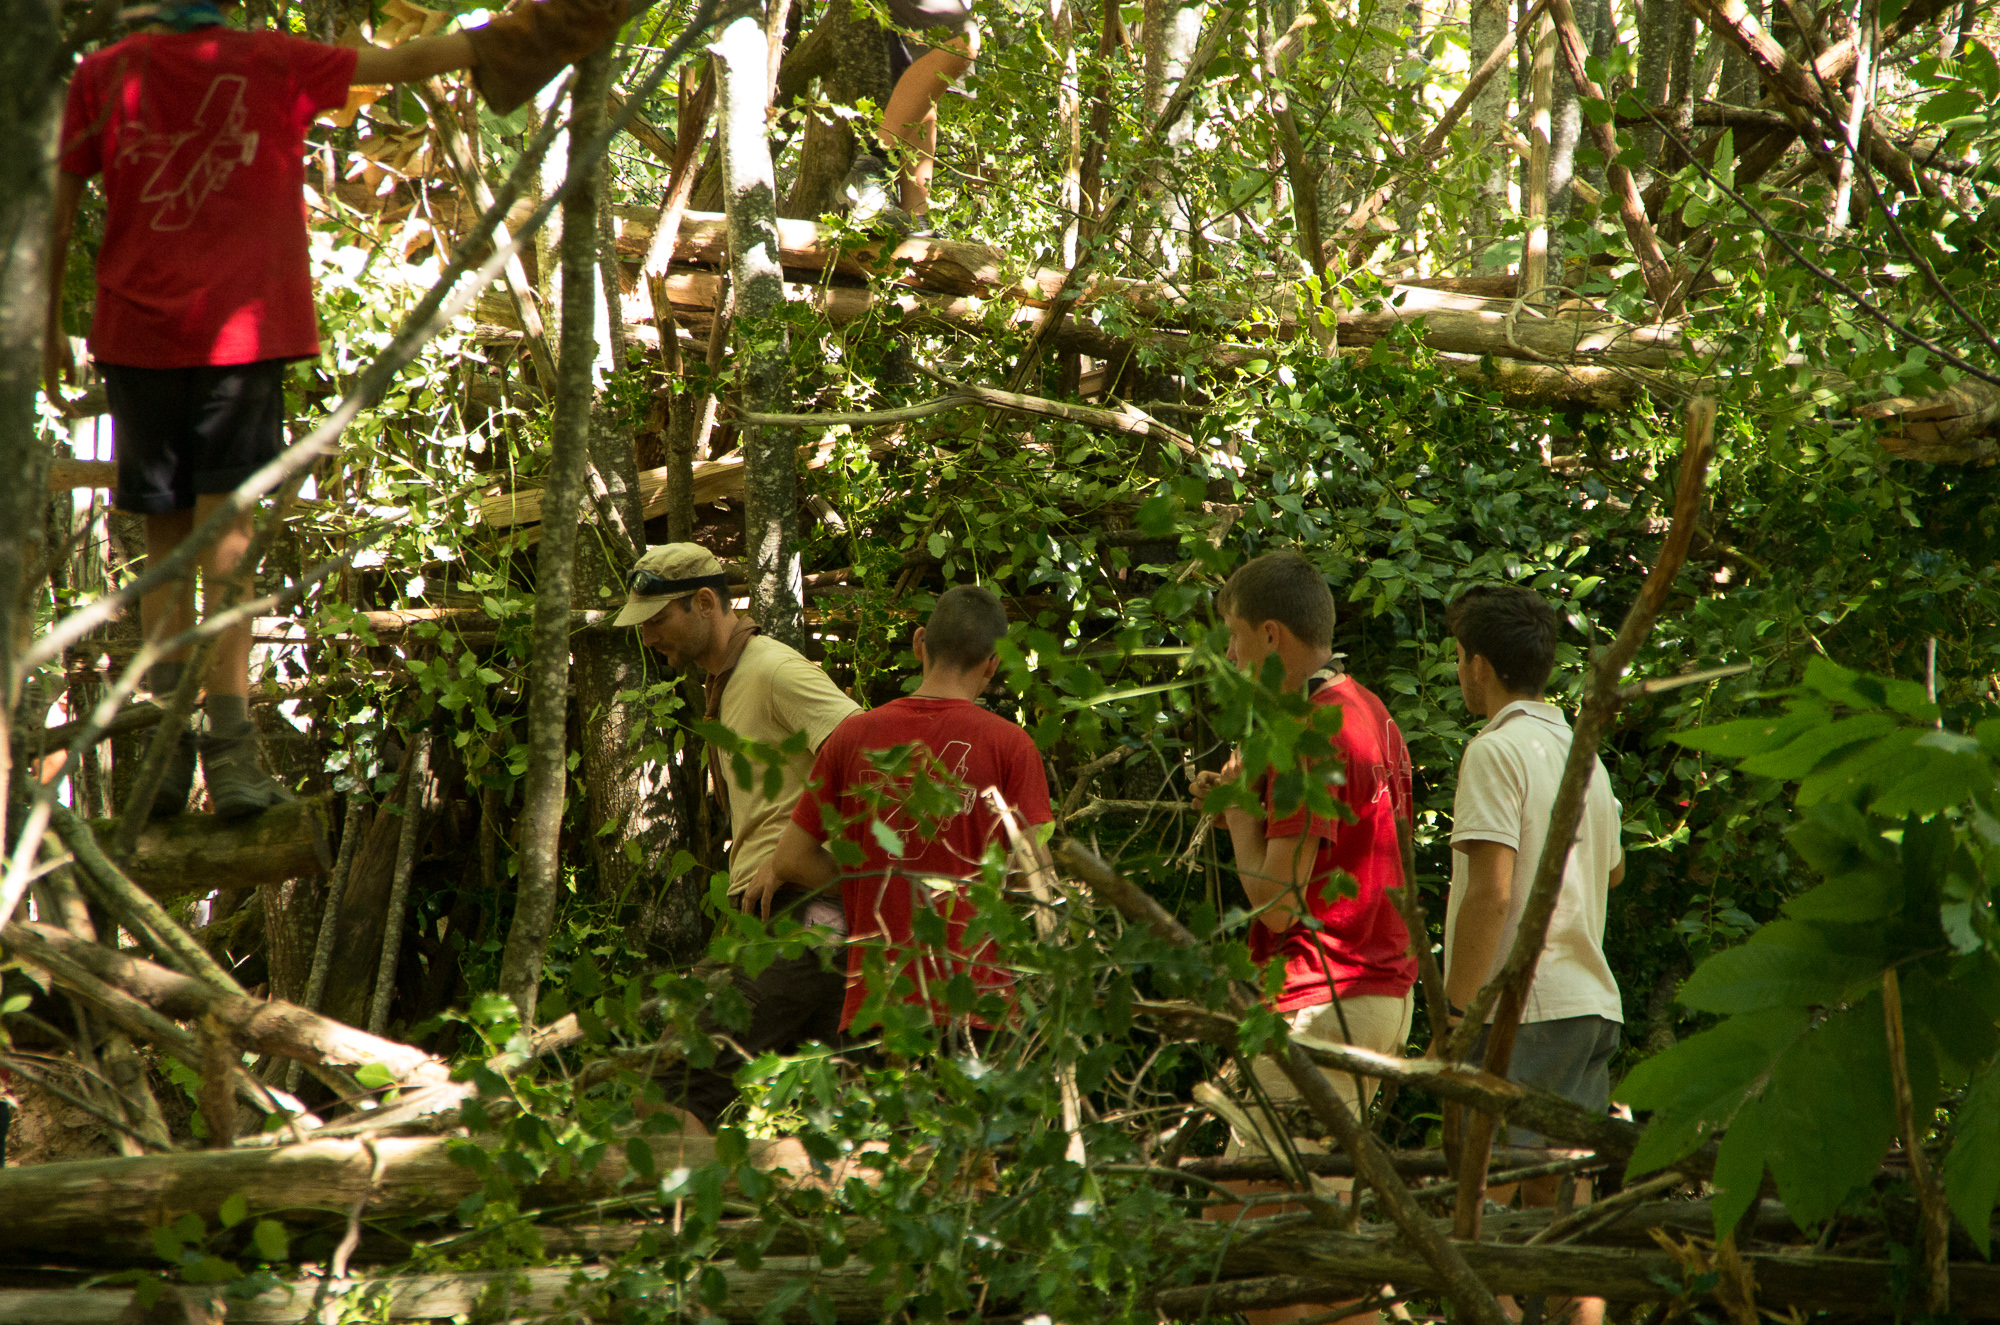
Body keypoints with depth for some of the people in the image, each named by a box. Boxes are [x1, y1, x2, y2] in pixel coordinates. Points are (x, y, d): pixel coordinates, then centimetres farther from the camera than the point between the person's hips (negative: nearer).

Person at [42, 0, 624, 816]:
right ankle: (230, 751, -16)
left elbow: (59, 206, 7)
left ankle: (167, 751, 2)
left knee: (164, 551, 11)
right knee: (225, 547, -5)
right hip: (239, 332, -2)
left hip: (135, 335, 2)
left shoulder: (104, 75, 6)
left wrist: (47, 326, 14)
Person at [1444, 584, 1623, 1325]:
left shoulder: (1497, 749, -9)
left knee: (1483, 1199, -7)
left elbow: (1492, 890, -17)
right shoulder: (1585, 755, 16)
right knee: (1558, 1208, 10)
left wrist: (1456, 1011, -15)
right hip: (1592, 1001, 8)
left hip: (1521, 1008, -8)